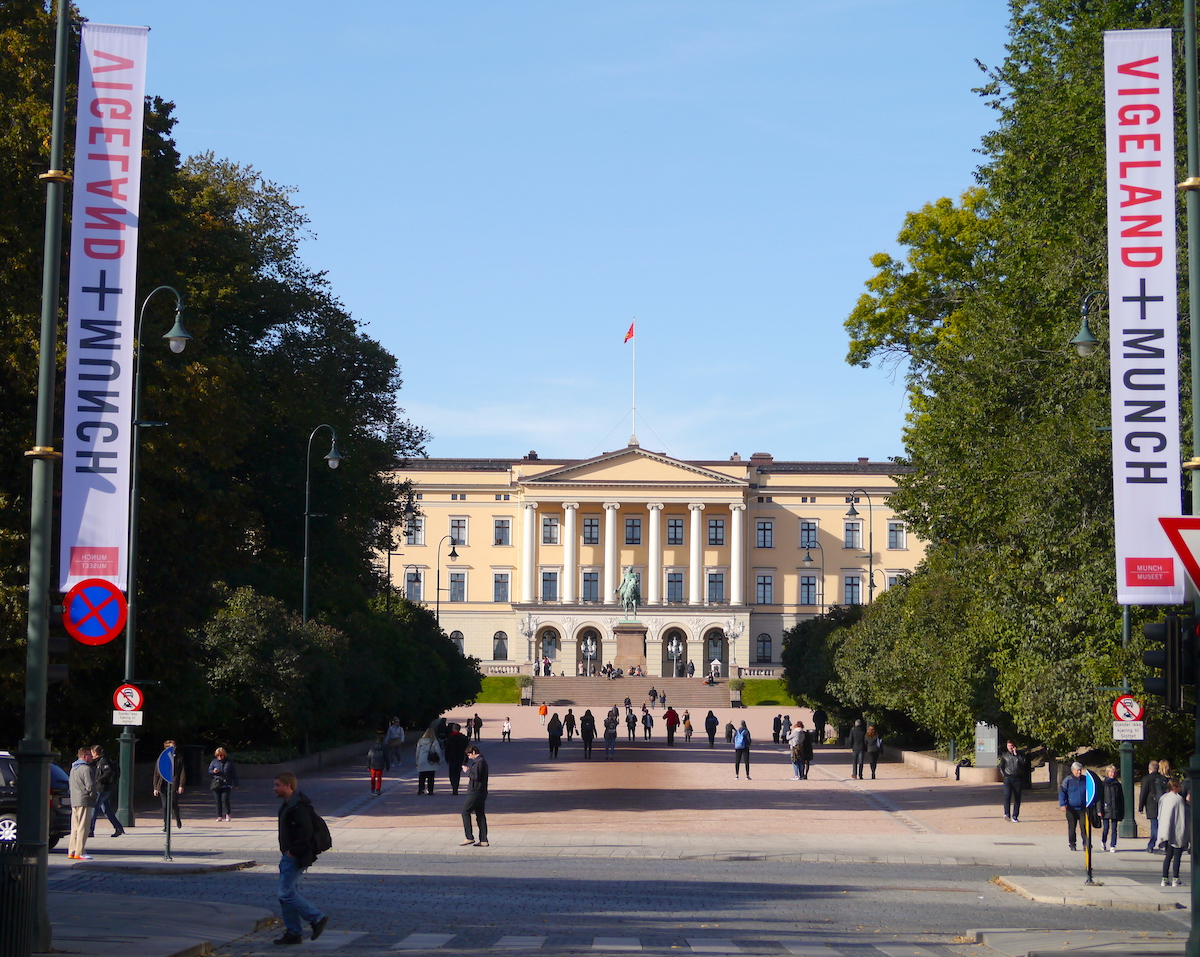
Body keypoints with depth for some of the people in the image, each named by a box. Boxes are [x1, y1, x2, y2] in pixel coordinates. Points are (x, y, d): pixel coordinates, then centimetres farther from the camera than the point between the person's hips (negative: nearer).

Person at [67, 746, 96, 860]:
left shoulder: (73, 768, 18)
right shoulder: (86, 769, -12)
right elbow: (90, 785, -18)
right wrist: (93, 796, -2)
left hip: (74, 802, 9)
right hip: (85, 801, -9)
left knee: (75, 827, 12)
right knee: (83, 827, -7)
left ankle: (72, 851, 13)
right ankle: (80, 852, -9)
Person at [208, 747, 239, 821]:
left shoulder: (229, 762, 8)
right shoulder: (214, 762, 11)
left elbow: (233, 773, 12)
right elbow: (209, 770, 12)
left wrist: (236, 784, 12)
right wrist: (213, 771, -12)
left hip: (226, 784, -2)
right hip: (216, 784, 2)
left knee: (225, 799, -14)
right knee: (218, 801, 1)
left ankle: (228, 814, 3)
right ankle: (219, 816, 8)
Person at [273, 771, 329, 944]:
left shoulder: (299, 805, -19)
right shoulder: (288, 804, 15)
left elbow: (305, 832, -26)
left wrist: (293, 851, -21)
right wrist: (286, 851, 15)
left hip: (296, 858, -11)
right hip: (289, 856, 11)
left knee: (286, 894, -9)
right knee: (289, 893, 12)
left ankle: (317, 919, 0)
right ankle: (293, 933, 18)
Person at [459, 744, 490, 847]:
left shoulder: (479, 762, -14)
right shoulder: (482, 761, 19)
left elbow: (476, 776, -21)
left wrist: (467, 771, -8)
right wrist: (469, 771, 11)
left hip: (475, 792, -10)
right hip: (481, 792, 10)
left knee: (465, 812, -4)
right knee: (480, 815, 8)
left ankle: (469, 838, -8)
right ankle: (483, 840, 7)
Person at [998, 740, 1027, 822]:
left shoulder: (1020, 754, 8)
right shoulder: (1004, 756, 13)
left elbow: (1024, 763, -9)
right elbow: (1001, 766, 20)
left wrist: (1016, 754, -9)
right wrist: (1003, 775, 7)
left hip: (1018, 779, 0)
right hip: (1008, 778, 0)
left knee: (1017, 798, 1)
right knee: (1007, 795, -20)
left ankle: (1015, 816, 7)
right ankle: (1007, 814, -28)